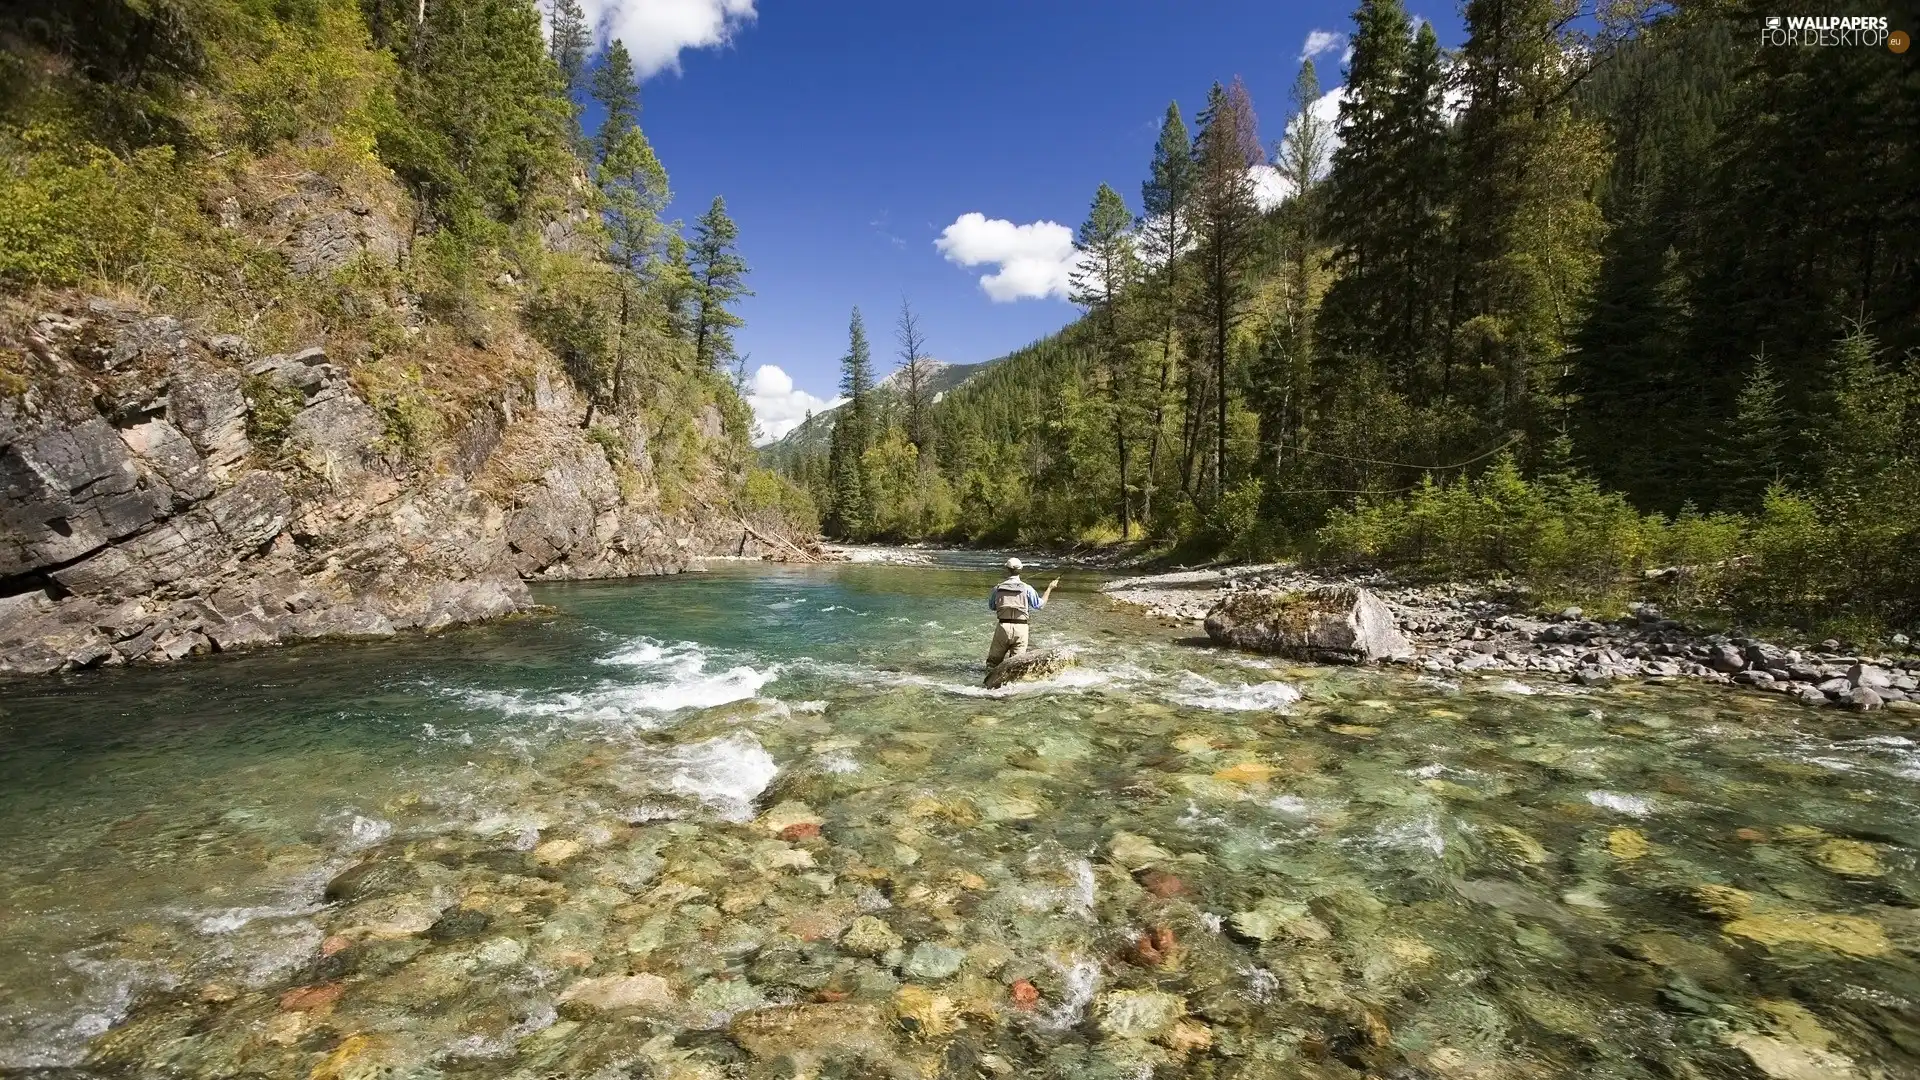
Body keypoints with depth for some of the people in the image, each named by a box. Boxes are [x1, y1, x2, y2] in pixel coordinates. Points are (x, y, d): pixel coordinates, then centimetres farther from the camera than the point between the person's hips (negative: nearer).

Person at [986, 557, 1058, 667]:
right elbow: (1040, 604, 10)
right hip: (1020, 628, 0)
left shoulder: (998, 588, 2)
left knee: (993, 660, 10)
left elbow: (991, 607, 16)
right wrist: (1050, 588, 20)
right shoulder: (1027, 588, -2)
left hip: (1003, 626, 0)